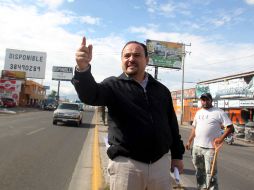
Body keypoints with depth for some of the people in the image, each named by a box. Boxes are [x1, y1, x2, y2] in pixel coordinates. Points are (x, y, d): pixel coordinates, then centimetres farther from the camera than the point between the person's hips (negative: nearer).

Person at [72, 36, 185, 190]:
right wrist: (83, 68, -40)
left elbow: (172, 124, 13)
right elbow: (90, 94, -21)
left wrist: (177, 155, 12)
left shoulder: (161, 90, 9)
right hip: (126, 164, -3)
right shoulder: (114, 85, -2)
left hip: (161, 162, 4)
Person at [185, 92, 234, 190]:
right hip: (196, 146, 6)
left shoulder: (219, 112, -5)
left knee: (210, 172, -3)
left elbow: (230, 127, -9)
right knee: (199, 170, 17)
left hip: (210, 147, -6)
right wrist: (189, 141, 17)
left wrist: (221, 138, -23)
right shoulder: (198, 112, 13)